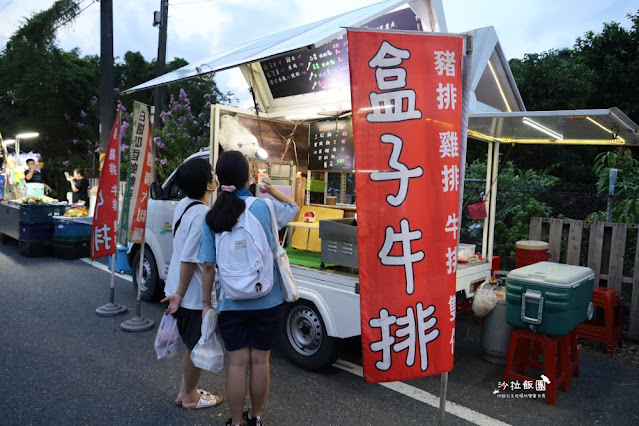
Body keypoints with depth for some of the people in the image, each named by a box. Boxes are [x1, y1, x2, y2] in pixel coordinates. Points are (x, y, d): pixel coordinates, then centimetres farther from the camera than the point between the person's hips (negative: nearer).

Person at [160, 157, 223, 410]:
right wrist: (180, 294, -17)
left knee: (192, 346, 24)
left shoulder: (183, 205, 3)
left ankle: (186, 391, 39)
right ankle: (190, 396, 30)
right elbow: (189, 259, -24)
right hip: (193, 295, -9)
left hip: (180, 290, 9)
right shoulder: (204, 215, -25)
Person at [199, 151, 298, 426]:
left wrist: (206, 302, 7)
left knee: (237, 362, 12)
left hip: (230, 303, 1)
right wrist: (272, 190, 10)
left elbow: (208, 266, -3)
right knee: (260, 361, 14)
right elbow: (293, 207, 14)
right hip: (266, 301, 0)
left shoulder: (212, 217, -5)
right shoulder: (265, 207, -9)